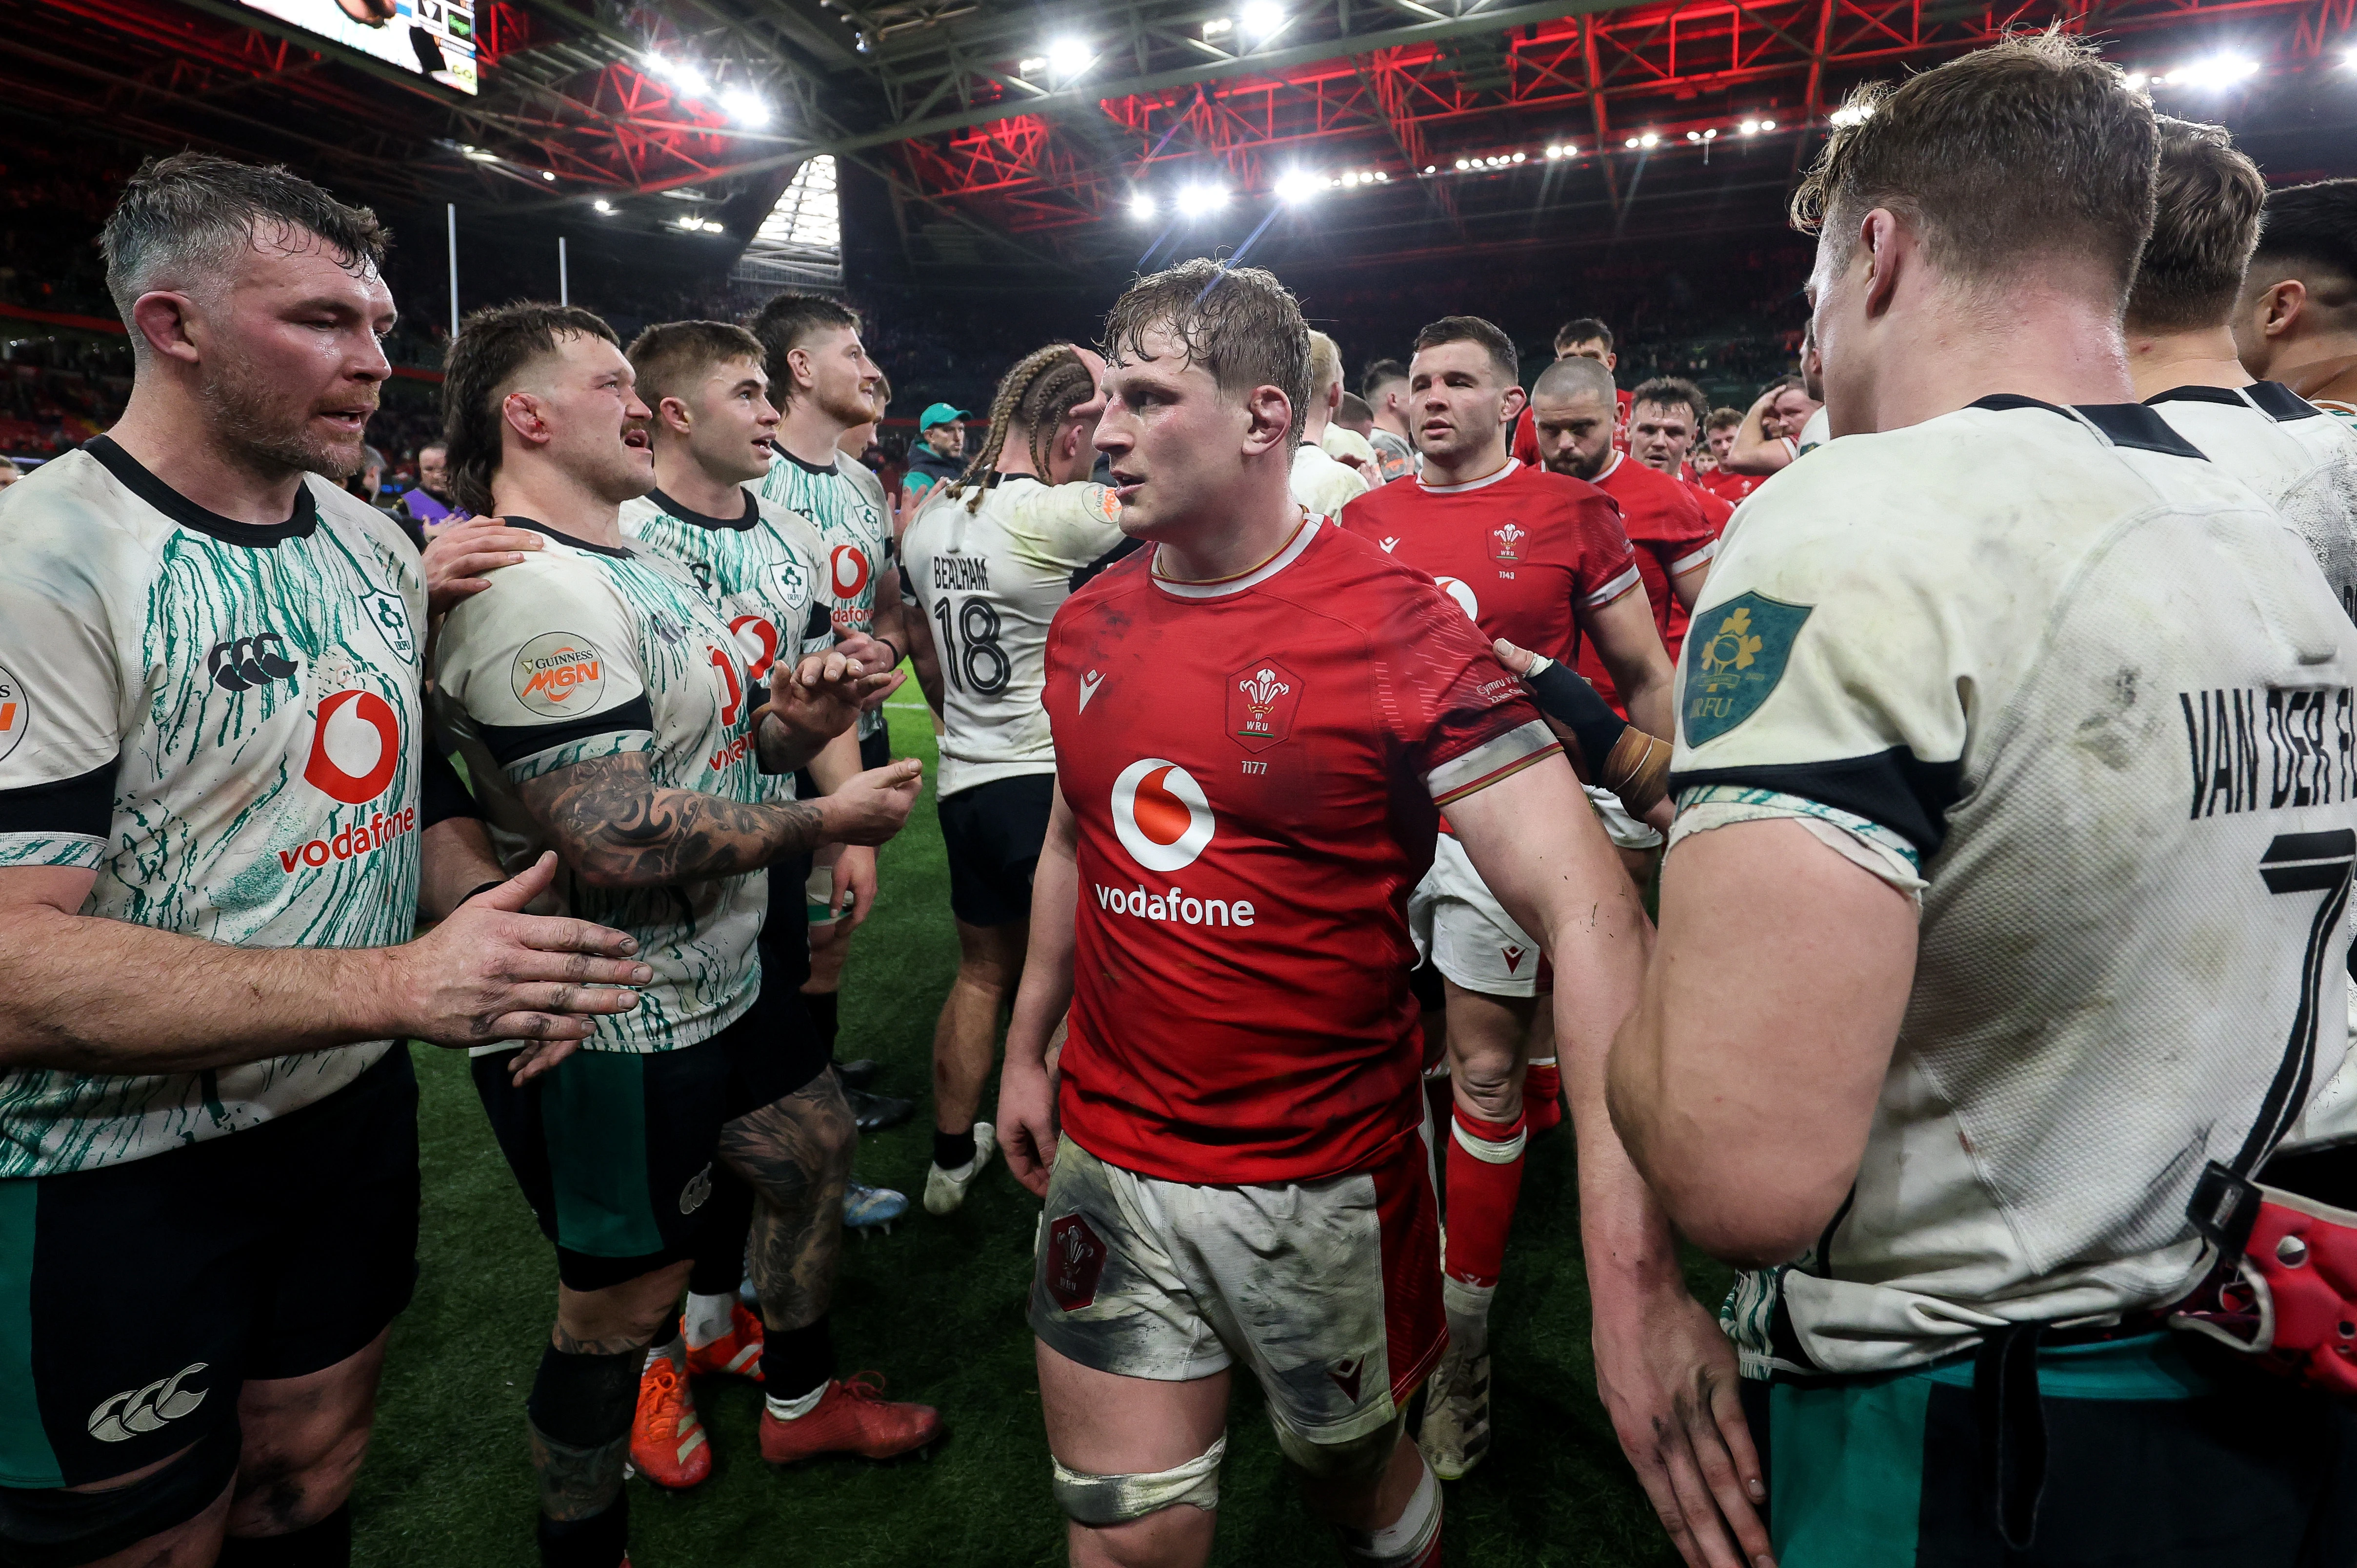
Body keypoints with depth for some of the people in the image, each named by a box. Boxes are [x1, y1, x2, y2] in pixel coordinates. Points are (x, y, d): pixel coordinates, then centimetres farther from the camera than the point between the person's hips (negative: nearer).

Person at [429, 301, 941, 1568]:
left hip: (720, 979, 10)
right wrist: (827, 817, -20)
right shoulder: (536, 592, -23)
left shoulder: (642, 563, 12)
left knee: (814, 1146, 24)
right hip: (609, 1031, -10)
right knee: (622, 1299, 7)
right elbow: (618, 845, -31)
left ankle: (799, 1403, 48)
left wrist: (790, 724, -3)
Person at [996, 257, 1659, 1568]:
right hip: (1106, 1157, 4)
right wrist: (1029, 1049, 17)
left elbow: (1590, 912, -23)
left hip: (1324, 1182, -3)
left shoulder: (1398, 625, -17)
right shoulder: (1089, 624, 2)